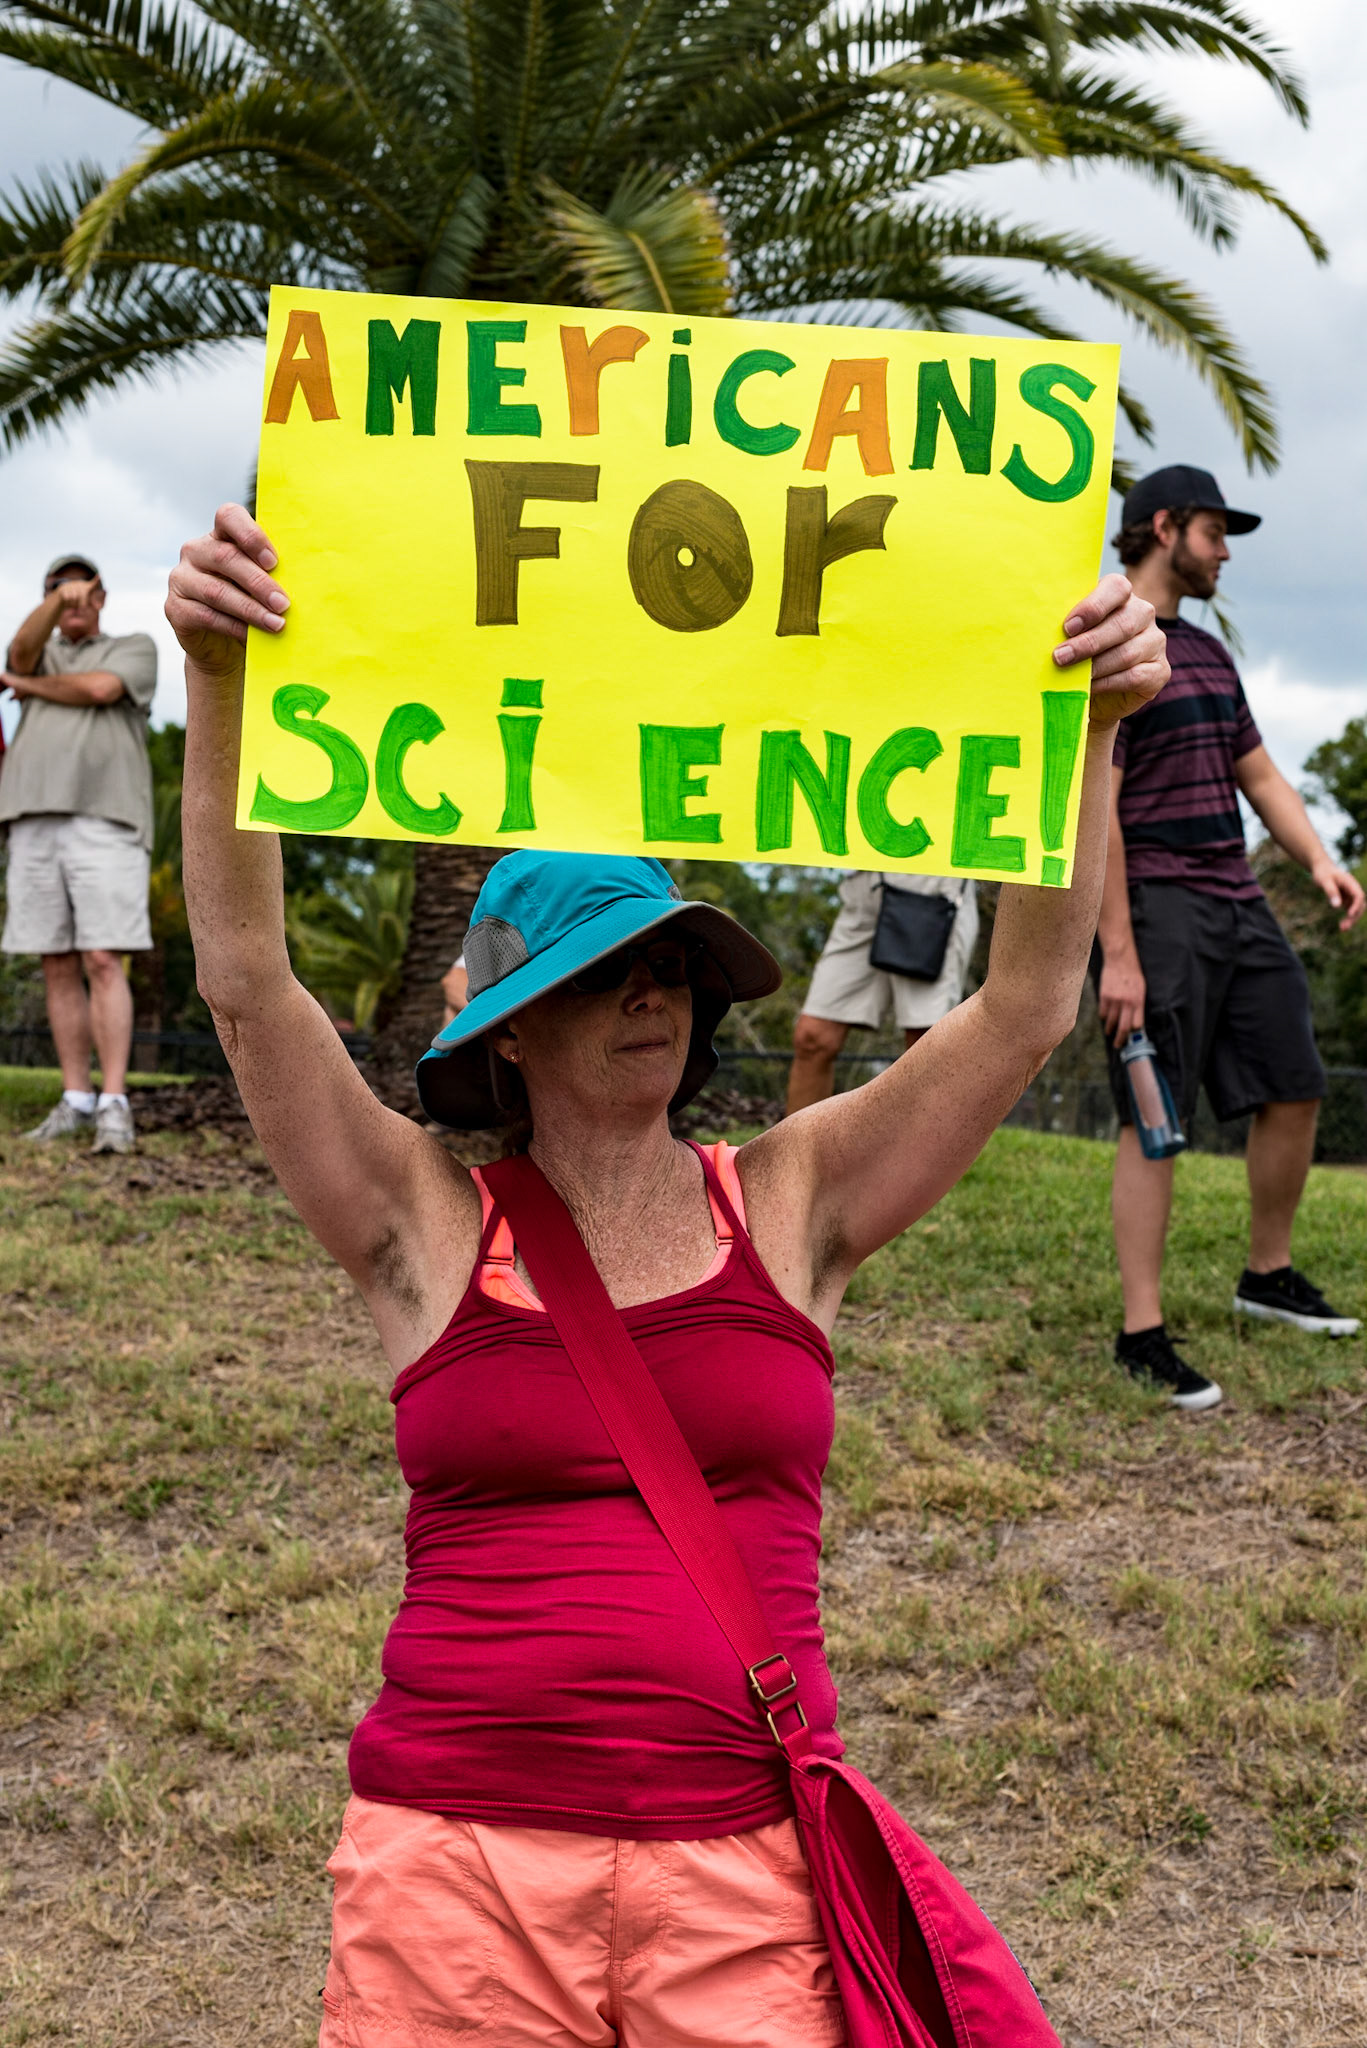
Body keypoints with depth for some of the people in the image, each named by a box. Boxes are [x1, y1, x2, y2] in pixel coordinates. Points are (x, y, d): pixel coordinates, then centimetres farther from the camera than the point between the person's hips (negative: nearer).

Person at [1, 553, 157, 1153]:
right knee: (58, 968, 3)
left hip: (106, 826, -4)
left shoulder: (136, 647, 13)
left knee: (102, 964, -13)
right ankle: (75, 1102, 7)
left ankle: (113, 1106, -15)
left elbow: (99, 689, -9)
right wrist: (58, 601, -23)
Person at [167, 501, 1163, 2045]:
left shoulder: (791, 1206, 3)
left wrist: (1089, 729, -14)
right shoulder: (429, 1226, 0)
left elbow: (1026, 1004, -4)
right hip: (456, 1863, 0)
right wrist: (220, 686, -18)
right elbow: (246, 980, -9)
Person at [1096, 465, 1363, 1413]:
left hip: (1237, 902, 9)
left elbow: (1260, 776, 22)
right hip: (1154, 907, -9)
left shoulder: (1208, 652, 19)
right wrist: (1118, 953, -20)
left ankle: (1270, 1273, 29)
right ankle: (1144, 1334, -2)